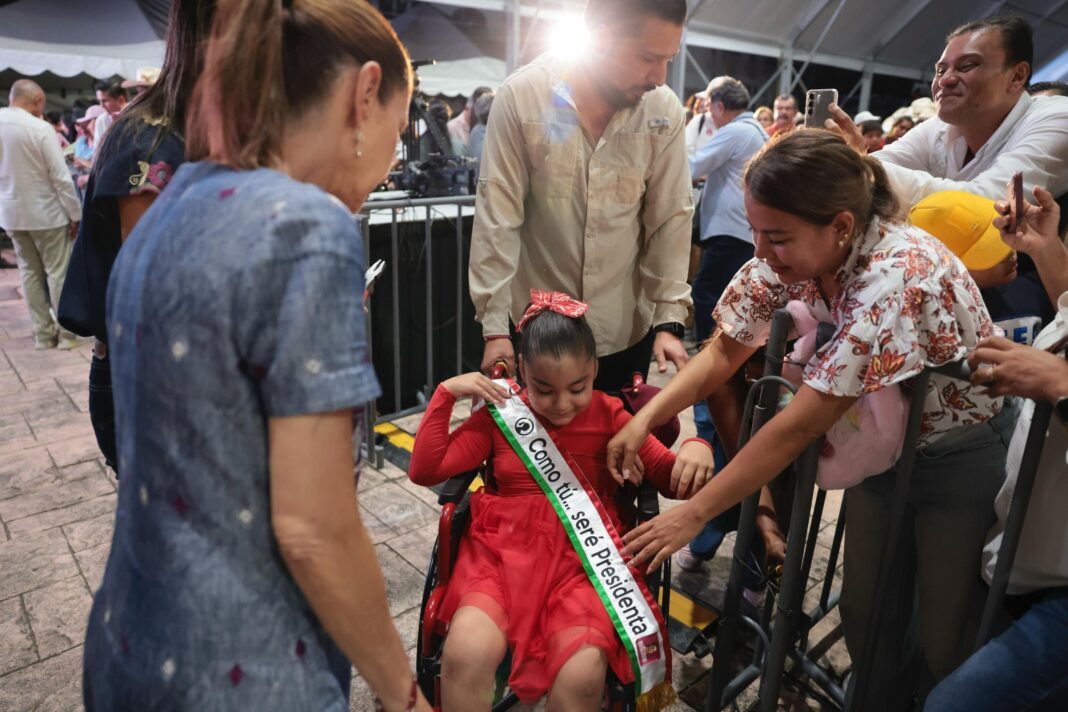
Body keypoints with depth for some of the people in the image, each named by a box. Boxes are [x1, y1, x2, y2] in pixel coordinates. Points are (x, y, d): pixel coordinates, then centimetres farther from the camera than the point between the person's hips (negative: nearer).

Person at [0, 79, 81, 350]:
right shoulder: (40, 128, -16)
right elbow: (61, 175, -16)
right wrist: (75, 213, -9)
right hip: (45, 211, -6)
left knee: (29, 272, 12)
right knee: (58, 271, 2)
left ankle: (42, 332, 17)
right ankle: (66, 332, 5)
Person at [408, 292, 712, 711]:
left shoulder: (609, 416, 4)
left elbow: (671, 481, 4)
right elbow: (425, 472, 4)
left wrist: (697, 448, -18)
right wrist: (446, 394, -5)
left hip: (581, 558, 0)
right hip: (502, 551, 1)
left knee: (582, 676, -27)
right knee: (465, 654, -28)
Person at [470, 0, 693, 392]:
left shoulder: (665, 111, -7)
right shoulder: (522, 95, -13)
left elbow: (671, 219, -2)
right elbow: (498, 215, -12)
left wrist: (670, 319, -8)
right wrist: (494, 324, -13)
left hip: (627, 328, 2)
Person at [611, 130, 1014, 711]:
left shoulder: (897, 277, -36)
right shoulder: (791, 254, -17)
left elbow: (800, 424, -35)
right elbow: (725, 351, -8)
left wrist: (692, 514, -29)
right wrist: (646, 417, -23)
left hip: (964, 451, -5)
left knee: (949, 639, 7)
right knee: (865, 615, 13)